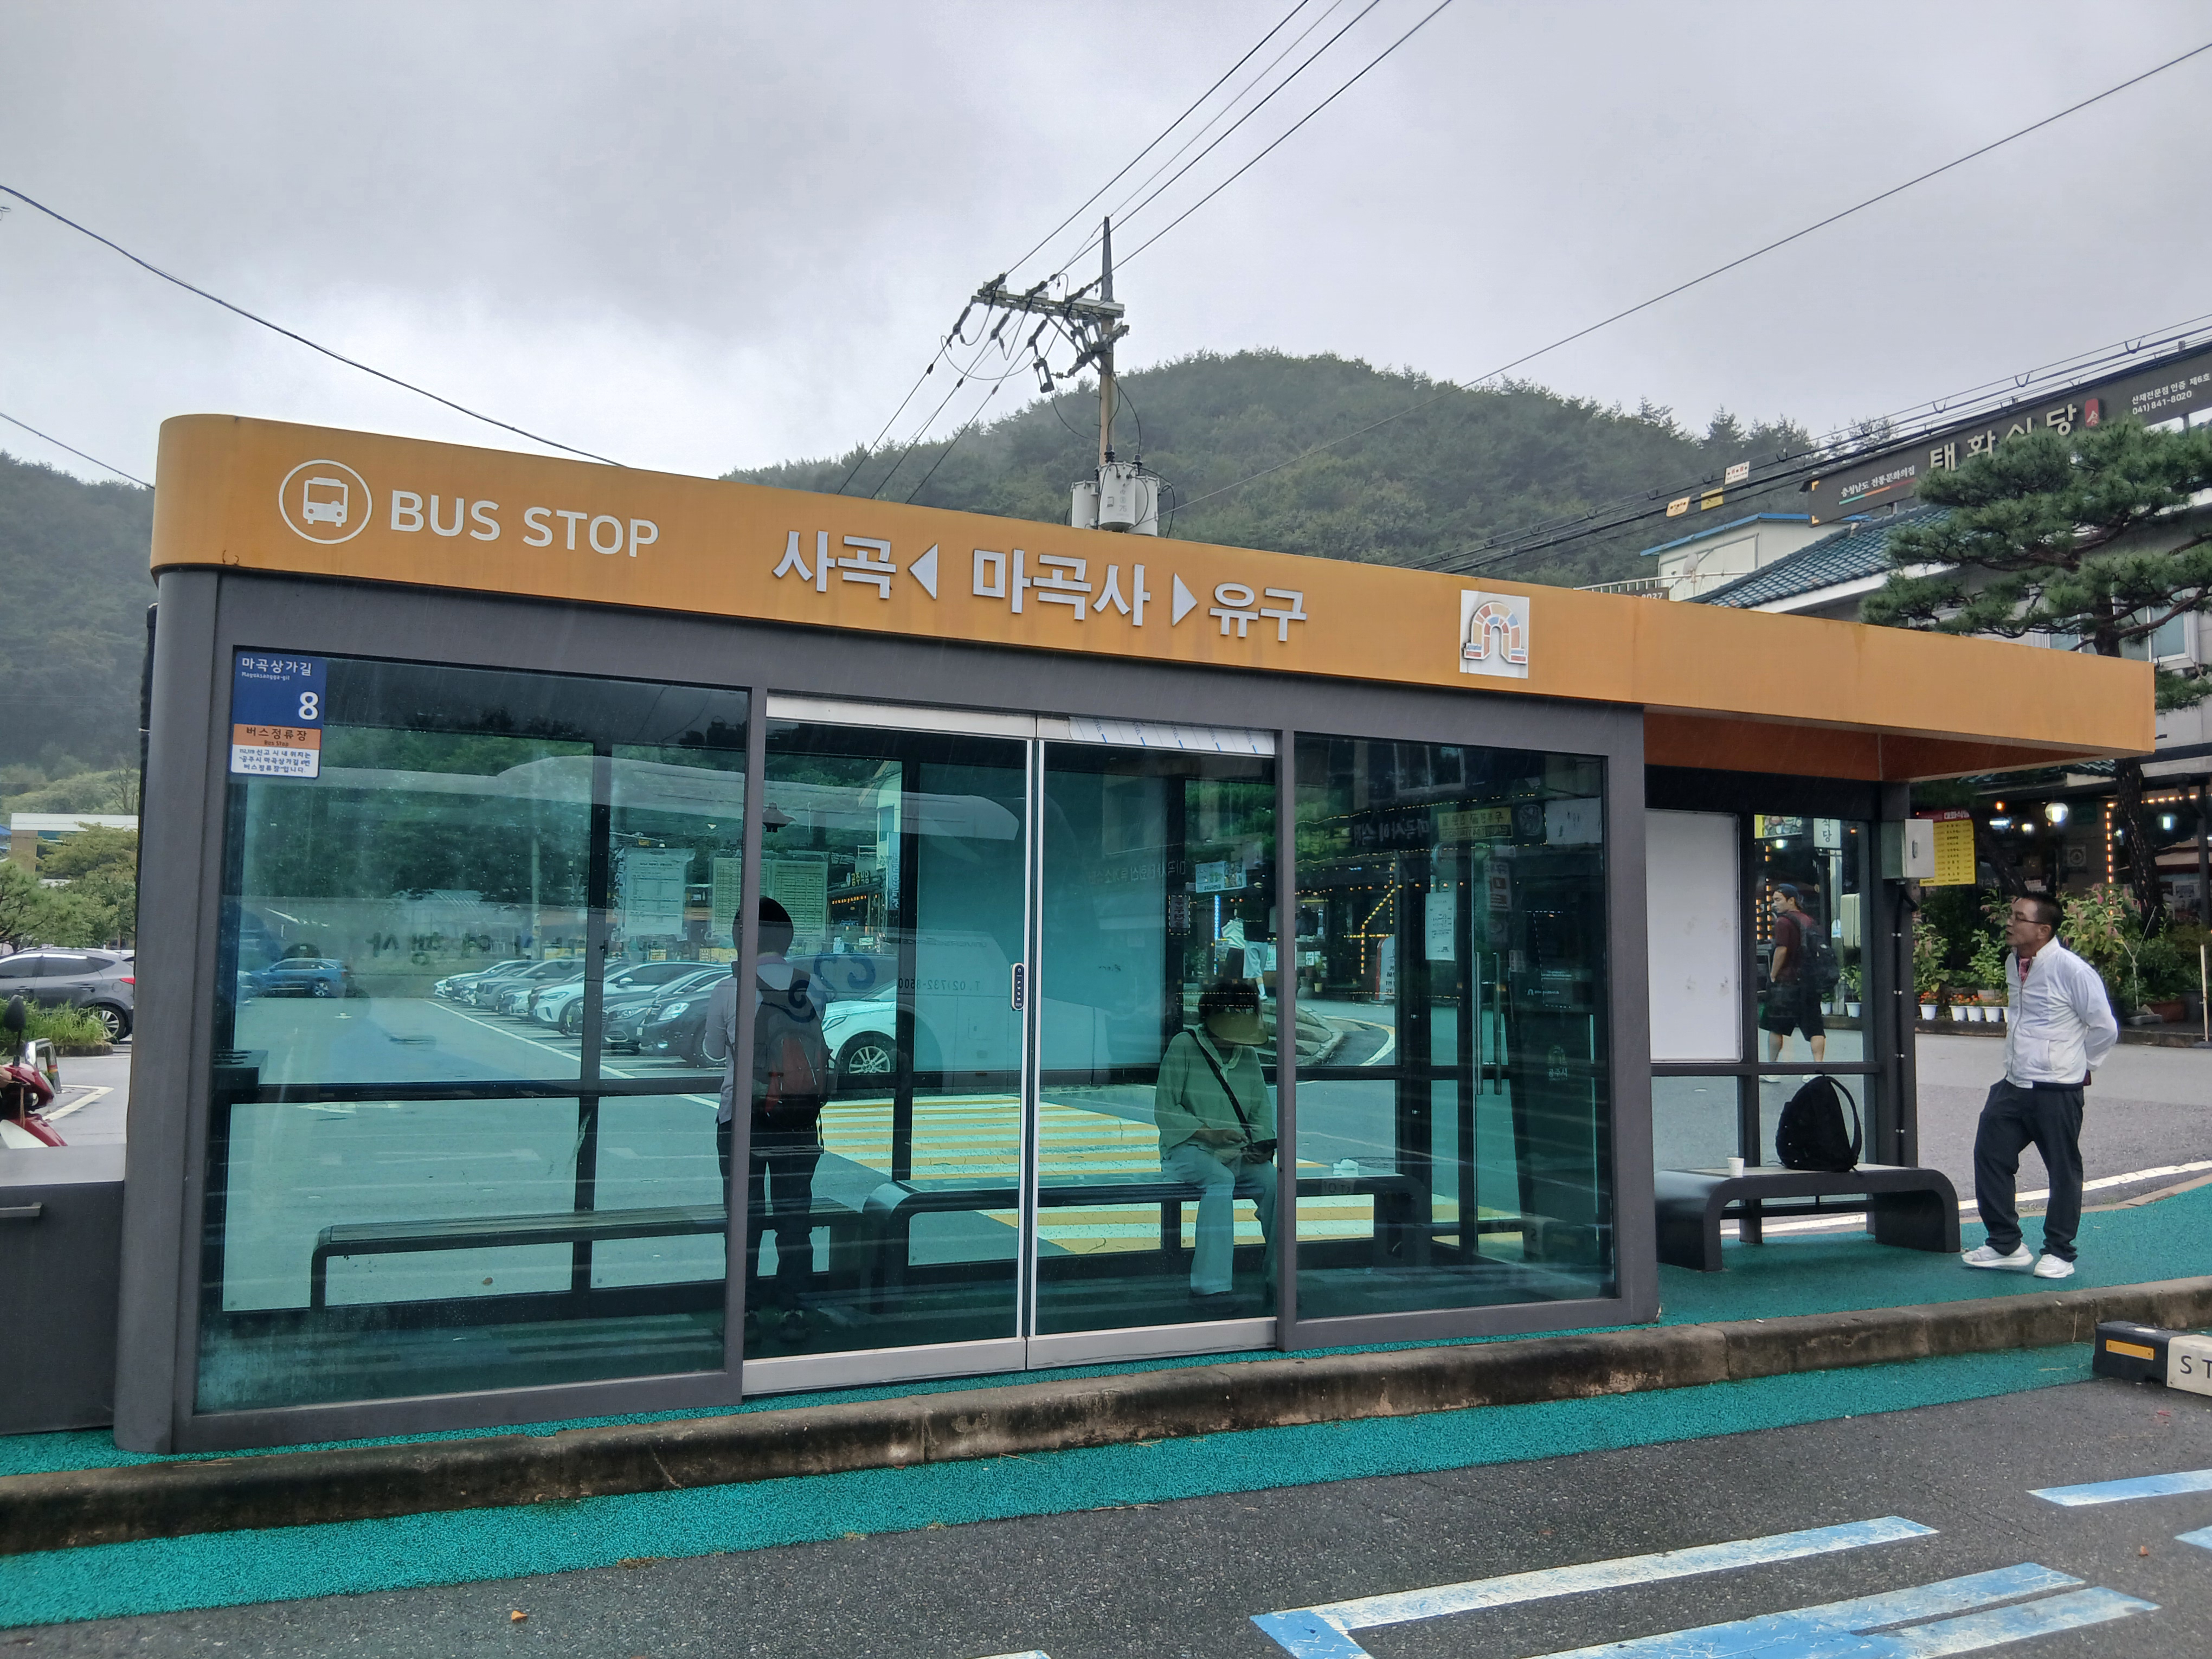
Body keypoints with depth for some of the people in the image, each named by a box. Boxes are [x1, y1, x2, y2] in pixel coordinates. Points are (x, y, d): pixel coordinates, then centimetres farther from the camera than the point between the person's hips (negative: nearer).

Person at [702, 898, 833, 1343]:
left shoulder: (729, 991, -10)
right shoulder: (813, 990, -5)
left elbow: (713, 1051, 5)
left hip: (742, 1117, -2)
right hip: (800, 1119, 2)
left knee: (745, 1215, 9)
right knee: (795, 1214, 10)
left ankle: (746, 1311, 13)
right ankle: (791, 1311, 12)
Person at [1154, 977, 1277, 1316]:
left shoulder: (1249, 1056, 15)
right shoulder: (1184, 1046, 0)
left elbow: (1262, 1111, 14)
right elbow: (1164, 1110, -5)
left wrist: (1263, 1145, -7)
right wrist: (1209, 1133, -17)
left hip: (1239, 1155, 5)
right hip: (1187, 1149, -4)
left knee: (1274, 1182, -25)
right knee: (1220, 1180, -36)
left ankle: (1279, 1281, -15)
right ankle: (1211, 1287, -36)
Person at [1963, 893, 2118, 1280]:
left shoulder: (2070, 969, -15)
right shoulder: (2012, 964, 7)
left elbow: (2105, 1028, -8)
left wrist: (2079, 1064, 2)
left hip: (2056, 1091, -7)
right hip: (2013, 1085, 7)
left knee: (2063, 1169, 6)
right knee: (1990, 1156, 6)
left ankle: (2058, 1252, 20)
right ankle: (2006, 1244, 19)